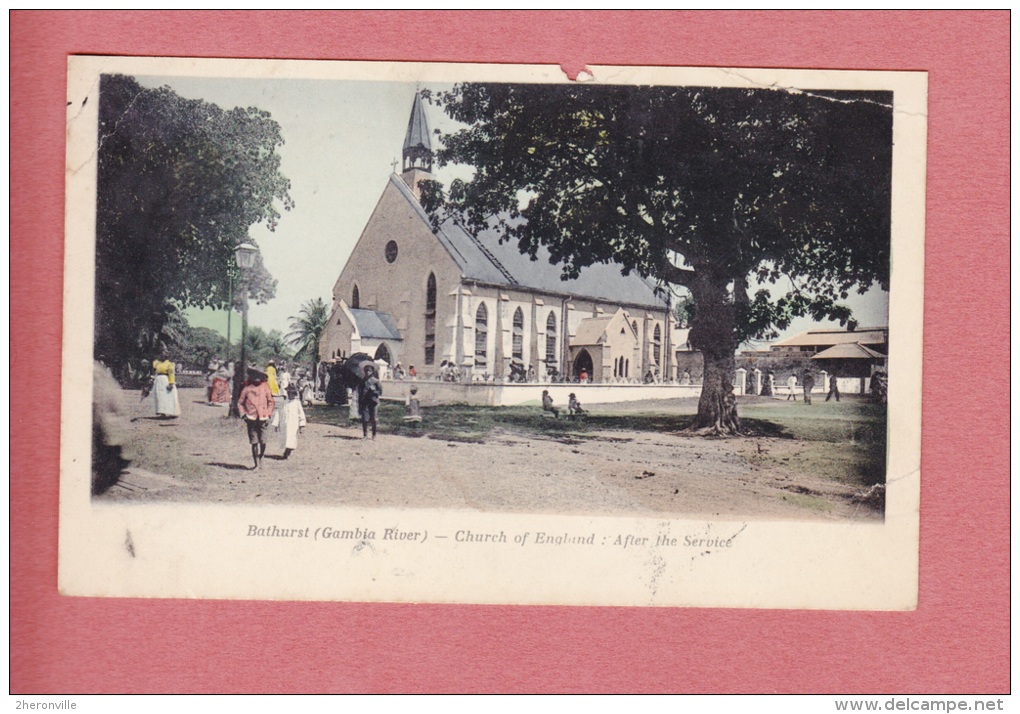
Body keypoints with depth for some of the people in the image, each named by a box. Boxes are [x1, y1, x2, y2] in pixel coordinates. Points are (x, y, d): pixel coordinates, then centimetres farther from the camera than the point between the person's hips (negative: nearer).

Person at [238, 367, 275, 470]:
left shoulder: (265, 387, 5)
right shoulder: (247, 388, 3)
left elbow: (271, 402, 12)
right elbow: (240, 403, 11)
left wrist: (269, 415, 4)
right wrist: (243, 414, 1)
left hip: (262, 419, 1)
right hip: (251, 419, -1)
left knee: (263, 442, -3)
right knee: (254, 442, -1)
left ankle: (260, 459, 20)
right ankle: (256, 464, 6)